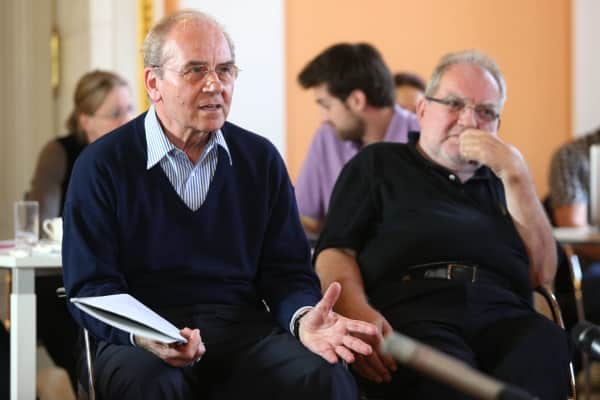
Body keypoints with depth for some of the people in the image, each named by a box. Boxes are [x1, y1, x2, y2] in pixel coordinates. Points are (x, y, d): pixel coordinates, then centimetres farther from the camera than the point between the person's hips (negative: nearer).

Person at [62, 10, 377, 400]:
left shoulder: (261, 159, 13)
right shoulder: (102, 166, 2)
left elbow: (285, 269, 11)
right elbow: (91, 286, -2)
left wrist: (304, 319, -13)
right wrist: (143, 335, -24)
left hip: (243, 328, 2)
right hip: (143, 338, -2)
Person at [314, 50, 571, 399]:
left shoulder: (497, 181, 32)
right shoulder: (377, 164, 24)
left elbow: (542, 273, 18)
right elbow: (334, 253, 10)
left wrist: (516, 174, 10)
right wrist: (356, 312, -13)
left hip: (502, 315, 3)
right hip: (413, 313, -3)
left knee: (548, 344, -35)